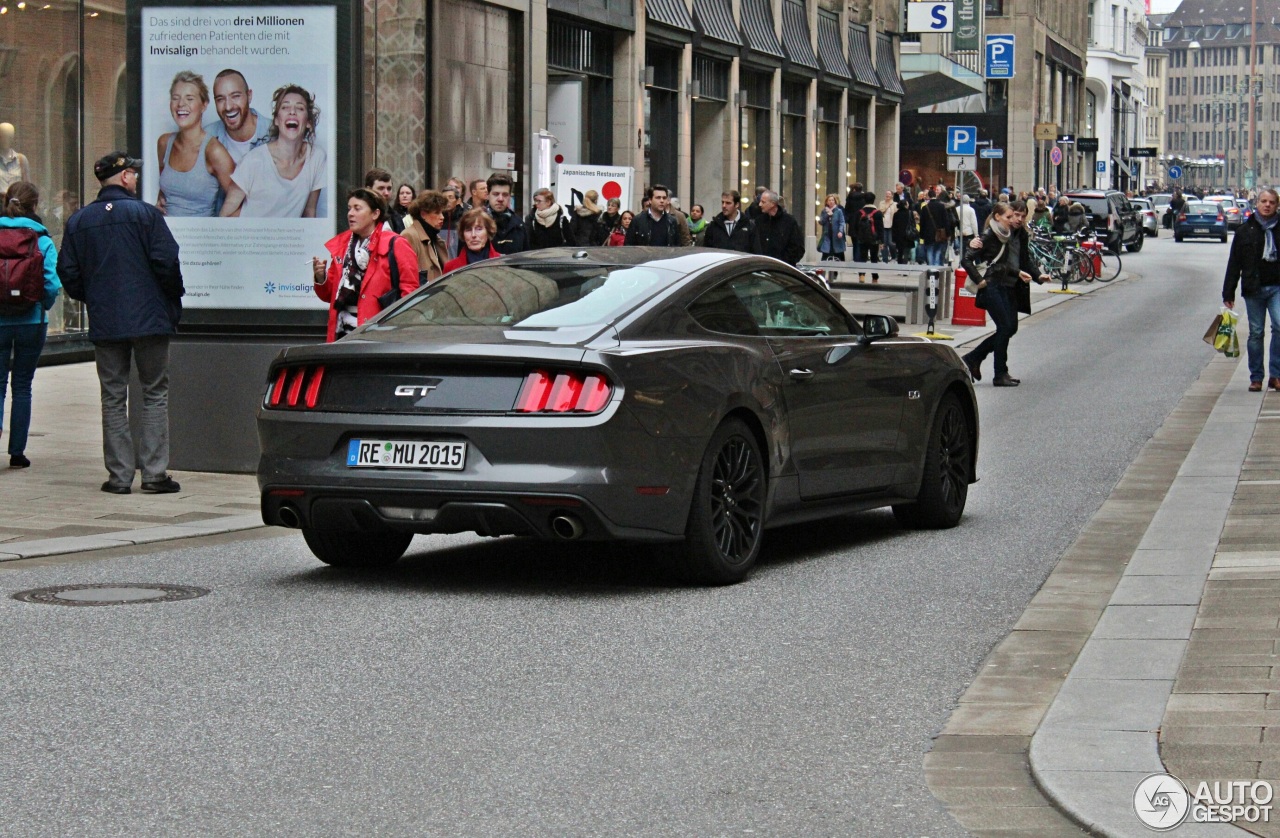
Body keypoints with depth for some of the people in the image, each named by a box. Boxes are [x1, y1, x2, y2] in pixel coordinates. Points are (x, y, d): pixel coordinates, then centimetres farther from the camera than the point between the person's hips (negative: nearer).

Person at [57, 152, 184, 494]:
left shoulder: (78, 221, 6)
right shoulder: (145, 214, -7)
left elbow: (67, 273, 6)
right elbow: (166, 261, -12)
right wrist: (174, 297, 5)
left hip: (104, 323, 3)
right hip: (149, 319, -3)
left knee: (113, 398, 8)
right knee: (154, 394, 4)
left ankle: (119, 475, 6)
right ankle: (154, 473, -1)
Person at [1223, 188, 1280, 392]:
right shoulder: (1245, 231, 5)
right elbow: (1234, 263, 6)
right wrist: (1228, 293, 1)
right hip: (1254, 289, 1)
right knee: (1256, 333, 5)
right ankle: (1256, 377, 13)